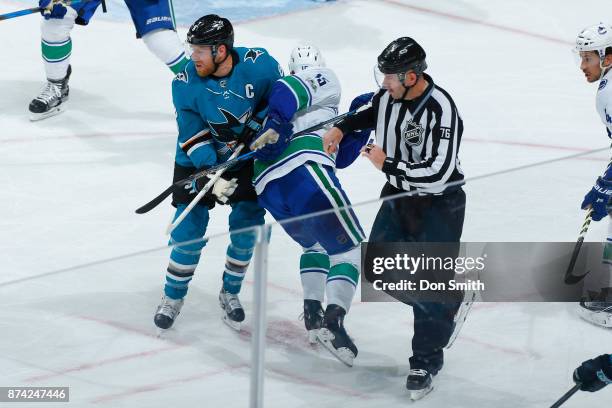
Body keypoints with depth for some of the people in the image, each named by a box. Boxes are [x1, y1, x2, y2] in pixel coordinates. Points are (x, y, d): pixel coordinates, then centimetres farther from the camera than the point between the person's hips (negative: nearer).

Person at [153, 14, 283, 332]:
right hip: (199, 161, -1)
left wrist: (259, 125, -19)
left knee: (248, 228, -1)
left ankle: (230, 294, 22)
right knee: (189, 231, -5)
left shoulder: (258, 64, -22)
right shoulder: (186, 82, -22)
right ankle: (173, 298, 15)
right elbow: (193, 136, -21)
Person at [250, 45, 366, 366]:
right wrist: (276, 123, -21)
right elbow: (291, 89, -9)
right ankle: (333, 321, -20)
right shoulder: (323, 80, 16)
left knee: (315, 244, 29)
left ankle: (312, 313, 13)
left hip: (266, 188, 7)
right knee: (349, 248, -1)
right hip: (304, 170, -7)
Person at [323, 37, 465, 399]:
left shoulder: (441, 110, -29)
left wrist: (386, 164, -27)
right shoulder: (390, 94, -7)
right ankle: (444, 305, 29)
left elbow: (438, 173, -33)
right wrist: (343, 128, 7)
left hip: (439, 204, -8)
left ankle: (427, 362, 6)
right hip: (399, 193, 8)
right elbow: (374, 112, 21)